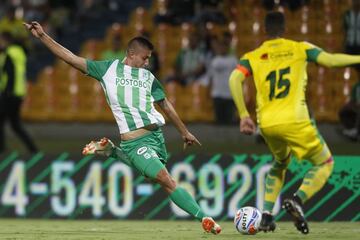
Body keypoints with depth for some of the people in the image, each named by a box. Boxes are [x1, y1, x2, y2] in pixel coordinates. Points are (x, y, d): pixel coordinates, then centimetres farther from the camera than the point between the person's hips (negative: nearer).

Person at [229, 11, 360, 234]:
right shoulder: (300, 48, 7)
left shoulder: (253, 57, 13)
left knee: (279, 164, 31)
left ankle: (266, 215, 15)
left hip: (266, 124, 4)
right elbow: (329, 59, -8)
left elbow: (234, 79, -4)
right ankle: (298, 200, -15)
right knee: (325, 163, 12)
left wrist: (243, 115, -1)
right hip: (294, 120, -4)